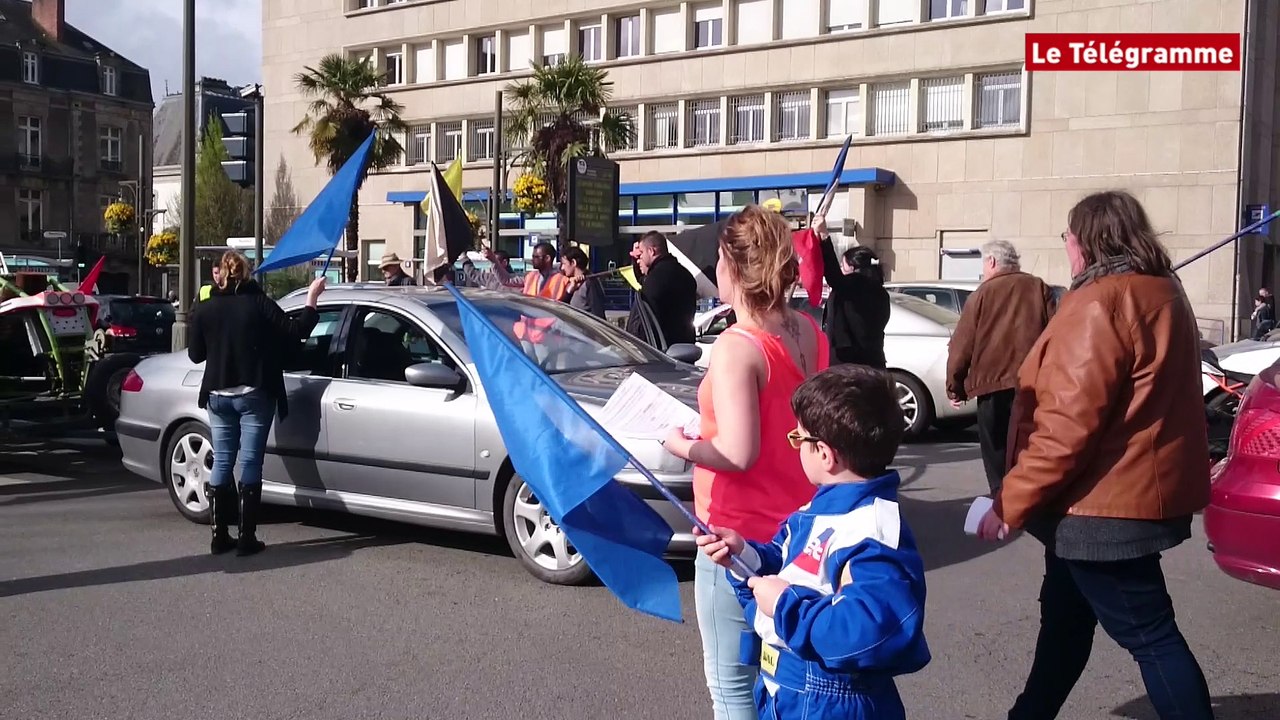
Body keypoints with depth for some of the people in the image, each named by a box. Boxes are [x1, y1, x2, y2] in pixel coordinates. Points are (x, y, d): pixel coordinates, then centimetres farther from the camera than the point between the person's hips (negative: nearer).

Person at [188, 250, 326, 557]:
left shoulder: (205, 310, 1)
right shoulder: (259, 303, -8)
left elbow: (195, 355, 7)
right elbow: (295, 331, -8)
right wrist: (312, 298, 2)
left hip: (218, 396, 3)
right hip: (254, 395, -3)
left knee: (221, 461, 9)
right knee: (250, 463, 0)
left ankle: (219, 536, 10)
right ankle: (247, 538, 0)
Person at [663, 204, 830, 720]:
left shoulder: (736, 347, -21)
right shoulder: (809, 332, 3)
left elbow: (739, 453, -27)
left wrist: (682, 446, -10)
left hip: (738, 536, -8)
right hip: (798, 528, 8)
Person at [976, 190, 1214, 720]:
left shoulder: (1100, 303, -20)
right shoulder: (1160, 293, 12)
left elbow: (1067, 425, -26)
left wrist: (1010, 504, -19)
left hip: (1104, 503, -10)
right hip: (1138, 491, 10)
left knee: (1146, 633, -2)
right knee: (1065, 613, 20)